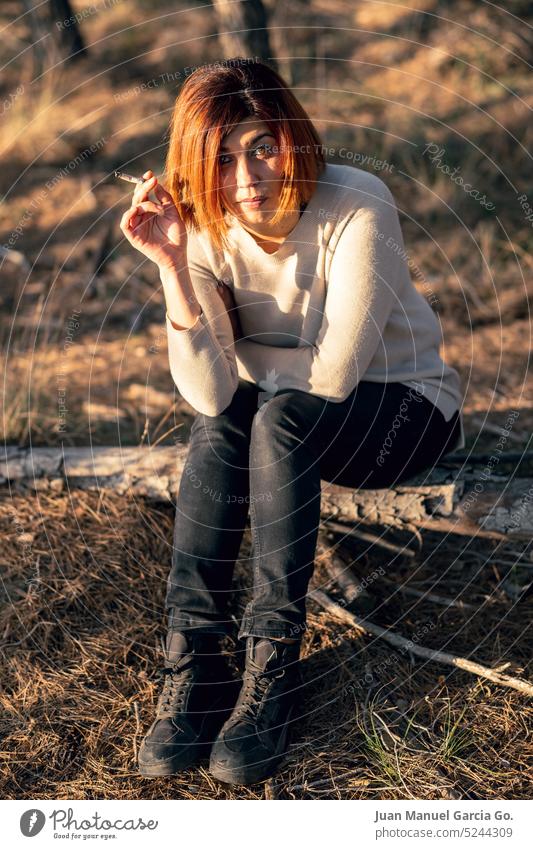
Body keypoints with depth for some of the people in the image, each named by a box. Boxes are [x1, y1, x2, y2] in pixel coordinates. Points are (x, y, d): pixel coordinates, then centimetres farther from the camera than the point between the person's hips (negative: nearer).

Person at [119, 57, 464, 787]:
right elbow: (210, 393, -25)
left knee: (280, 418, -33)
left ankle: (273, 669, -26)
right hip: (292, 418, 4)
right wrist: (172, 265, -33)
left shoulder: (358, 209, -25)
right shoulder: (205, 231, -13)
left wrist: (238, 352, -14)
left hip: (407, 407, -4)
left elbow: (334, 373, -27)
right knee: (219, 424, -29)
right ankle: (192, 664, -24)